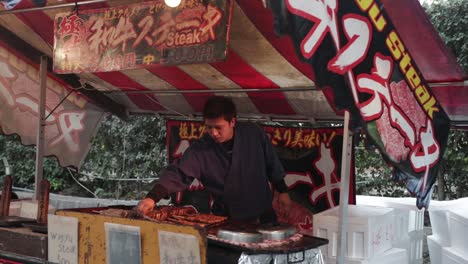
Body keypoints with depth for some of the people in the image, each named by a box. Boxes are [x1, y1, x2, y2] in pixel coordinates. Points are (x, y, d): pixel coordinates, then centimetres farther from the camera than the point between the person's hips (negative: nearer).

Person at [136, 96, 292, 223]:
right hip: (227, 221, -1)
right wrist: (152, 198, -36)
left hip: (263, 217, 1)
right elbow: (178, 174, -23)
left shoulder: (254, 135, -12)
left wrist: (282, 191, 9)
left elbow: (272, 165, 2)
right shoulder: (200, 149, -15)